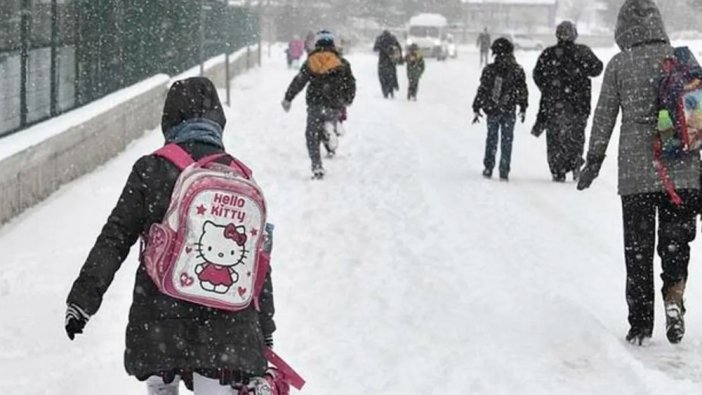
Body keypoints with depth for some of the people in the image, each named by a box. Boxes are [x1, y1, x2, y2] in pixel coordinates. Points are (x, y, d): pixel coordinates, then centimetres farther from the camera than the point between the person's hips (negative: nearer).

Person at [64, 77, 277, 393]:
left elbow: (114, 239, -5)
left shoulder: (151, 170, -4)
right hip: (225, 322, 1)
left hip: (160, 314, -1)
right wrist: (265, 331, 15)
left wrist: (83, 298, 0)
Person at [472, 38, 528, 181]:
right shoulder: (517, 71, -4)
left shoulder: (489, 70, -7)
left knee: (491, 139, 14)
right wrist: (523, 108, 15)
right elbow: (522, 90, 3)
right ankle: (504, 171, 5)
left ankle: (488, 168, 14)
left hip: (492, 110, 0)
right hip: (509, 111, 0)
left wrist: (476, 109, 3)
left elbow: (482, 90, -4)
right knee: (507, 140, 7)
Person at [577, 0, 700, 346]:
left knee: (637, 249, 9)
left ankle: (640, 325, 10)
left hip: (635, 170, -1)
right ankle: (674, 298, -13)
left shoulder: (618, 65, -2)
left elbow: (604, 117, 0)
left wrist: (593, 161, 9)